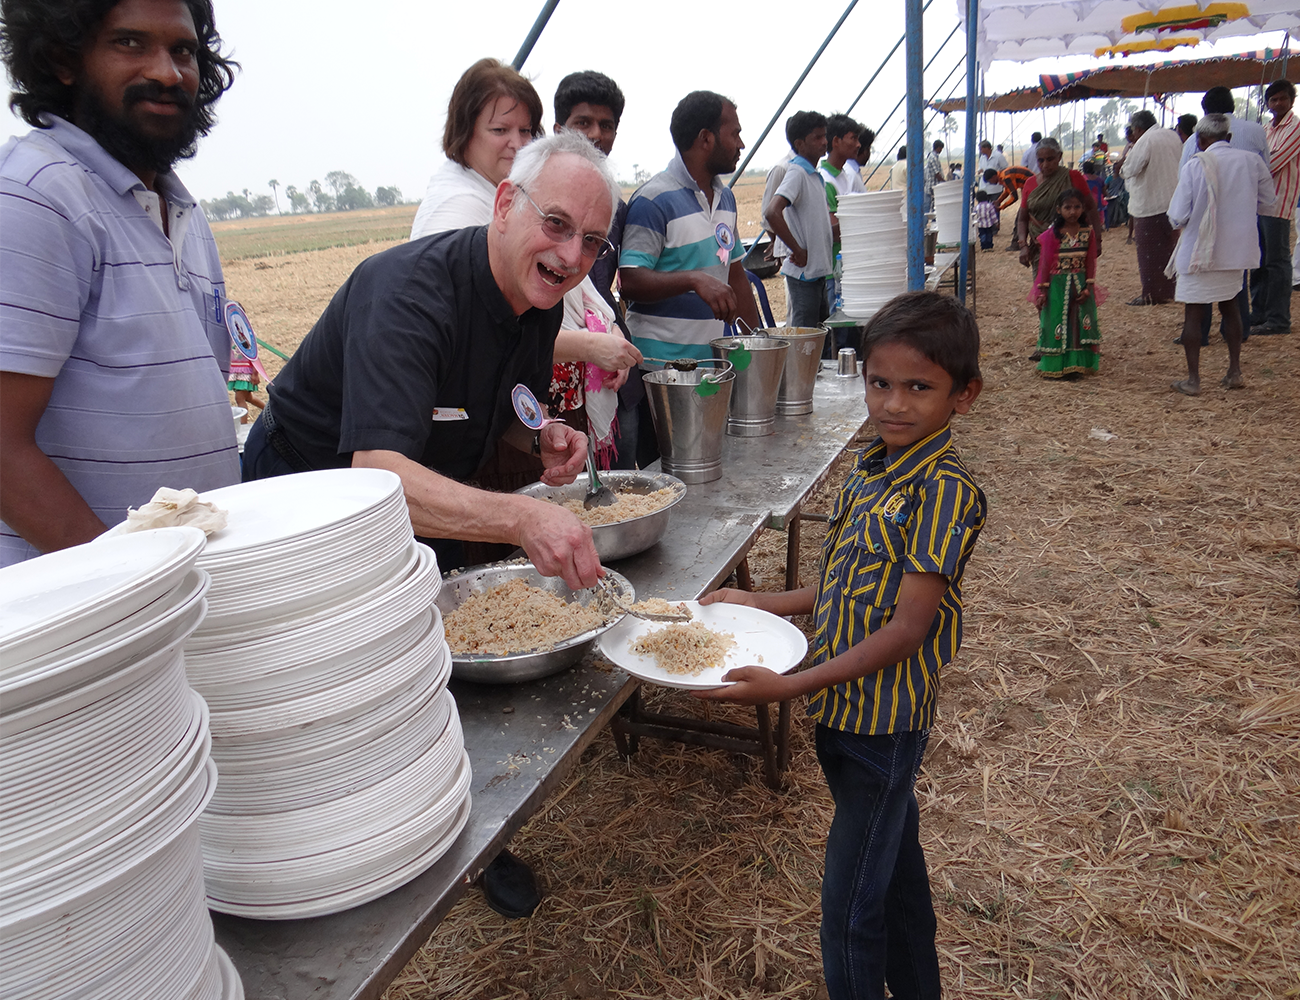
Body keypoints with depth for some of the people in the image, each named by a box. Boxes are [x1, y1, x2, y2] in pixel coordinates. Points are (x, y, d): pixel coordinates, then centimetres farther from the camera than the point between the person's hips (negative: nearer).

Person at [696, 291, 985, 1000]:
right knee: (895, 867, 25)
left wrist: (791, 686, -27)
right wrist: (763, 604, 8)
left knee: (850, 905, 3)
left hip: (884, 719, -8)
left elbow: (908, 626, -23)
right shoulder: (870, 469, 5)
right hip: (846, 706, 8)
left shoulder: (945, 491, -20)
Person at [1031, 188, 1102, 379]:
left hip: (1079, 286, 3)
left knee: (1079, 325, 4)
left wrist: (1088, 287, -4)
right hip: (1057, 286, -3)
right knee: (1056, 325, -1)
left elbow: (1090, 262, 4)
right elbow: (1045, 263, -6)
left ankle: (1076, 365, 11)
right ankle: (1055, 366, 7)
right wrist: (1042, 290, -7)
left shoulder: (1087, 233, 2)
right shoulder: (1052, 234, -7)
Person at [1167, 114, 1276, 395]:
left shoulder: (1195, 166, -15)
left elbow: (1178, 217, -15)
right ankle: (1235, 373, 25)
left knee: (1193, 312, 3)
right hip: (1238, 248, 5)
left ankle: (1192, 380, 5)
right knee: (1230, 306, 20)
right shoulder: (1252, 161, -1)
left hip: (1200, 250, -5)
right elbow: (1265, 202, 10)